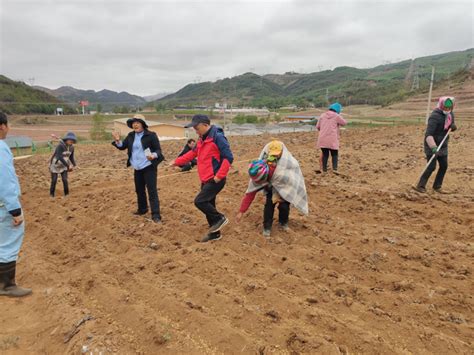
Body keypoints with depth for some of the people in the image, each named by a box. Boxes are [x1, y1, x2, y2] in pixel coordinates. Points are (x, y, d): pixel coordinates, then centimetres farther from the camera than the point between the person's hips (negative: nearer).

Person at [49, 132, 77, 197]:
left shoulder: (71, 147, -9)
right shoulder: (60, 146, -28)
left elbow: (71, 157, 4)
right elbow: (60, 157, -35)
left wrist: (74, 165, -10)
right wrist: (68, 165, -38)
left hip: (63, 166, 4)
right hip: (55, 165, -4)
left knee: (65, 180, -7)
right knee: (54, 180, 3)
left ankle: (66, 194, 8)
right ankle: (52, 194, 24)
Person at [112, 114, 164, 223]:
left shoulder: (151, 135, -11)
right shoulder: (131, 136, 7)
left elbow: (158, 150, -10)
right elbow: (122, 147, 12)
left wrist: (154, 155, -32)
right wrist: (117, 140, -9)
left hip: (149, 168, -6)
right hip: (137, 169, 7)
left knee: (152, 191, -8)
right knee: (139, 190, 19)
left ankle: (156, 215, -6)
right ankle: (142, 209, 38)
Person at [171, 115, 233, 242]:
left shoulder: (218, 137, -16)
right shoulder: (202, 139, 12)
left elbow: (228, 158, -20)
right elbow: (193, 153, 23)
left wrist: (219, 176, -22)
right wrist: (177, 161, 20)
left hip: (215, 180, -9)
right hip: (206, 180, 9)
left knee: (199, 201, -14)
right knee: (208, 204, 12)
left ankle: (220, 218, 6)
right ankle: (214, 233, 25)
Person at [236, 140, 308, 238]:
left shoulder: (281, 174, -47)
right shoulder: (258, 175, -32)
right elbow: (250, 193, -24)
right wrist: (241, 211, -24)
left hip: (287, 185, -3)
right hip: (271, 185, 3)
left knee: (284, 204, -12)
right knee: (269, 203, -13)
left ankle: (283, 223, 19)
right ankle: (267, 227, 3)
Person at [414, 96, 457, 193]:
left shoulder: (450, 114, 2)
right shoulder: (435, 117, -24)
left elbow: (452, 126, 19)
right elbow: (428, 135, -35)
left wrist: (453, 126, -8)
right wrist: (434, 148, -48)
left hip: (443, 146, 8)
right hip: (432, 145, -8)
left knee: (444, 166, 9)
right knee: (431, 167, -11)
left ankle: (437, 186, 24)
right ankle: (420, 186, 1)